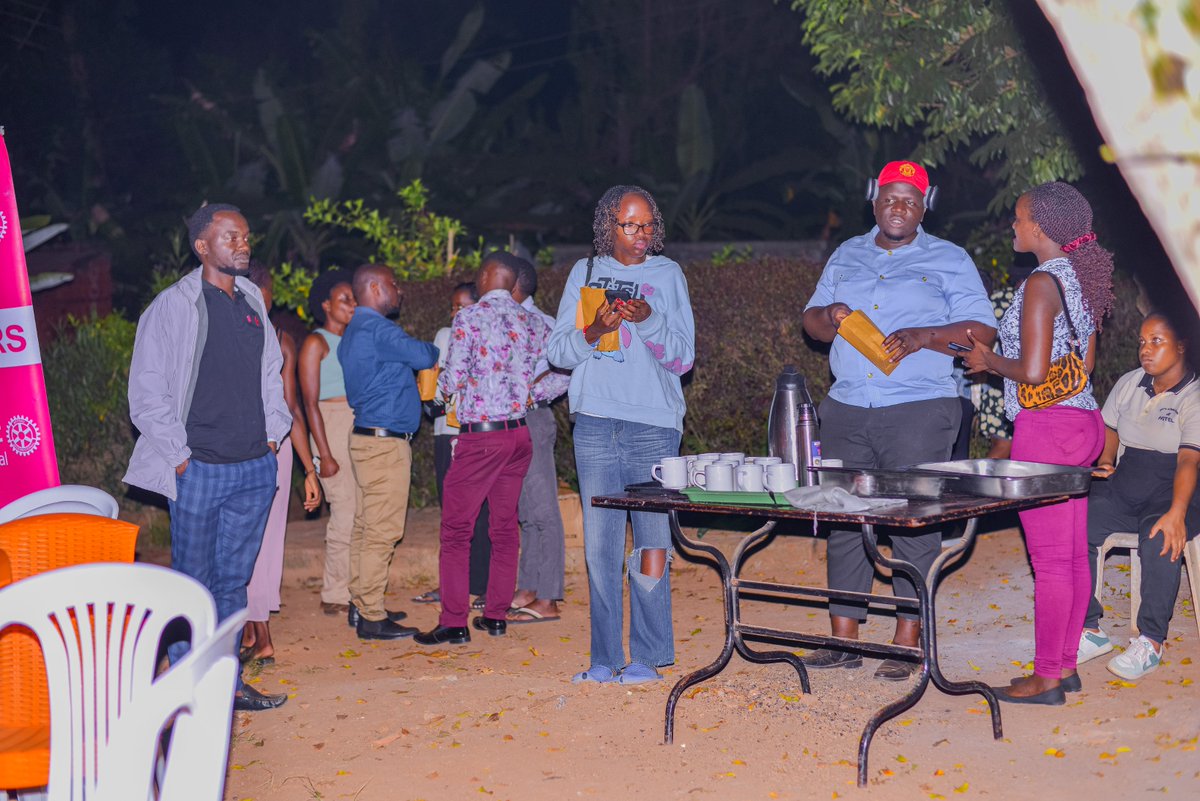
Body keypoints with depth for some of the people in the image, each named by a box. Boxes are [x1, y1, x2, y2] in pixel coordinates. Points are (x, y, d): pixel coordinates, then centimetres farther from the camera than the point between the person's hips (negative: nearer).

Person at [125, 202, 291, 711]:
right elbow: (147, 395, -7)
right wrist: (179, 458, -10)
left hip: (256, 468, 6)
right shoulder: (172, 306, -7)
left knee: (234, 580, 12)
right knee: (194, 584, 1)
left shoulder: (252, 301, 11)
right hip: (200, 471, -5)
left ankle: (227, 683, 20)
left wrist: (273, 434, 11)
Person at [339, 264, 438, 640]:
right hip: (385, 442, -10)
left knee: (366, 528, 13)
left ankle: (361, 606, 19)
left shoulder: (352, 333, 18)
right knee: (381, 531, -8)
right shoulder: (377, 329, -15)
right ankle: (372, 617, -5)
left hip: (366, 436, 10)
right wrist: (441, 351, 3)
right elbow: (422, 356, -19)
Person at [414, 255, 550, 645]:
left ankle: (454, 623, -3)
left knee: (457, 529, 0)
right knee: (505, 526, 13)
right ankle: (496, 615, 17)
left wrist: (440, 382, 12)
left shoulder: (469, 318, -9)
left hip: (480, 436, -6)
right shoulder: (533, 322, 7)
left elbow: (453, 381, -10)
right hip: (519, 433, 6)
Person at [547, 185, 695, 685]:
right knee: (600, 545, 2)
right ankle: (605, 658, 8)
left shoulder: (667, 275, 9)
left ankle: (647, 656, 4)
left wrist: (647, 320, -14)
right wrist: (593, 332, -11)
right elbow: (558, 351, 8)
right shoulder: (585, 273, 13)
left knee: (651, 540, -3)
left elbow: (683, 357, 3)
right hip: (596, 423, 2)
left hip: (654, 424, -1)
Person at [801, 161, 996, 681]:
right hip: (846, 410, 4)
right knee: (843, 521, 3)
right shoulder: (846, 256, 18)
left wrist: (923, 337, -15)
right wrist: (830, 317, -2)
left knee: (915, 525, -5)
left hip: (919, 410, -4)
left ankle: (907, 644, 1)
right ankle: (843, 638, 10)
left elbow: (981, 330, 0)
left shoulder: (949, 260, 6)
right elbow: (811, 320, 21)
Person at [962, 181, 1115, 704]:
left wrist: (988, 360, -2)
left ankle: (1045, 679, 2)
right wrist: (1001, 358, 21)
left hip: (1046, 426, -10)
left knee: (1049, 558, -4)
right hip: (1081, 421, 10)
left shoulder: (1041, 284, -15)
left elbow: (1032, 372, -21)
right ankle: (1065, 665, 21)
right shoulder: (1081, 279, 12)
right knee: (1073, 554, 13)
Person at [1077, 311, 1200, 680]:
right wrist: (1103, 463, -1)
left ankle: (1151, 641, -24)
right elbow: (1109, 433, 22)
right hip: (1123, 487, 5)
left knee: (1159, 541, -37)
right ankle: (1090, 630, -15)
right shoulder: (1129, 384, 11)